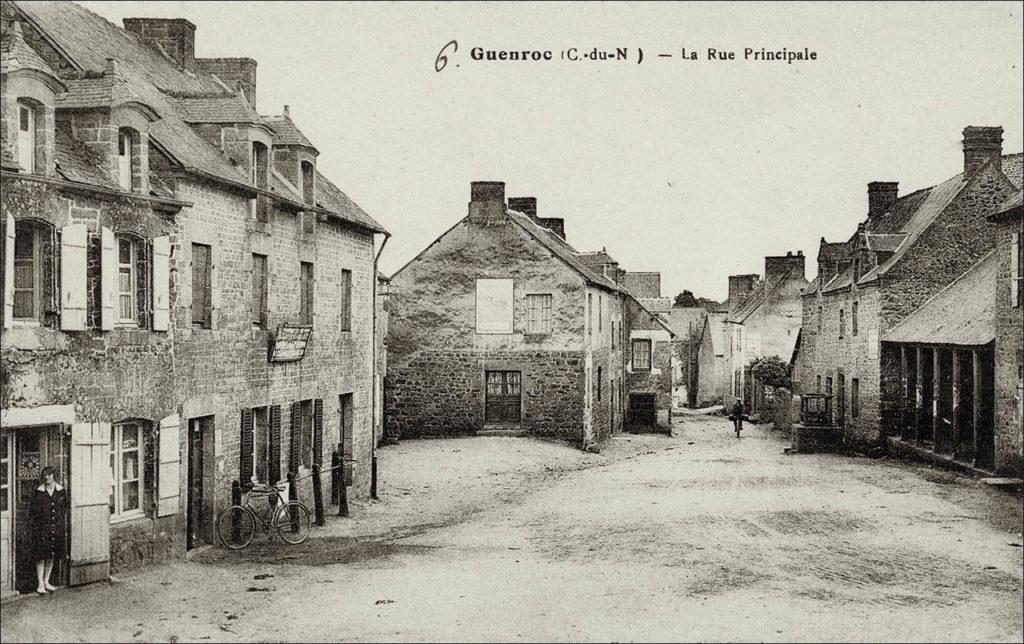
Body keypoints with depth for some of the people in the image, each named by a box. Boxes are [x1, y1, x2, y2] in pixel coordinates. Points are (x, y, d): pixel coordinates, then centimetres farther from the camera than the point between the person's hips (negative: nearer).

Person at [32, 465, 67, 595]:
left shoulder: (61, 491, 3)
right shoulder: (39, 492, -3)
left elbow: (65, 508, 12)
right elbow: (34, 510, 0)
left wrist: (60, 520, 4)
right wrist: (36, 525, -6)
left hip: (56, 527, 3)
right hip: (42, 527, -3)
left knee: (52, 555, 9)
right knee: (41, 555, -5)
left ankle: (46, 581, 20)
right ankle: (40, 584, 0)